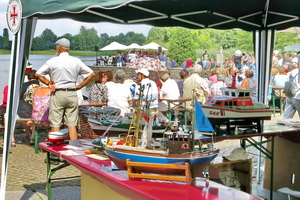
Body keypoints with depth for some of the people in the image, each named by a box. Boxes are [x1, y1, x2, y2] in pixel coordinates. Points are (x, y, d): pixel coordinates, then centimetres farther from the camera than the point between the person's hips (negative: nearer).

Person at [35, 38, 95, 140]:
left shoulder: (52, 61, -3)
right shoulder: (76, 61, 3)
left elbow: (37, 74, -1)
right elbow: (92, 74, 6)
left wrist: (48, 83, 4)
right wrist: (79, 86, 7)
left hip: (57, 94, -2)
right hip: (72, 94, 2)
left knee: (55, 124, 3)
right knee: (72, 125, 4)